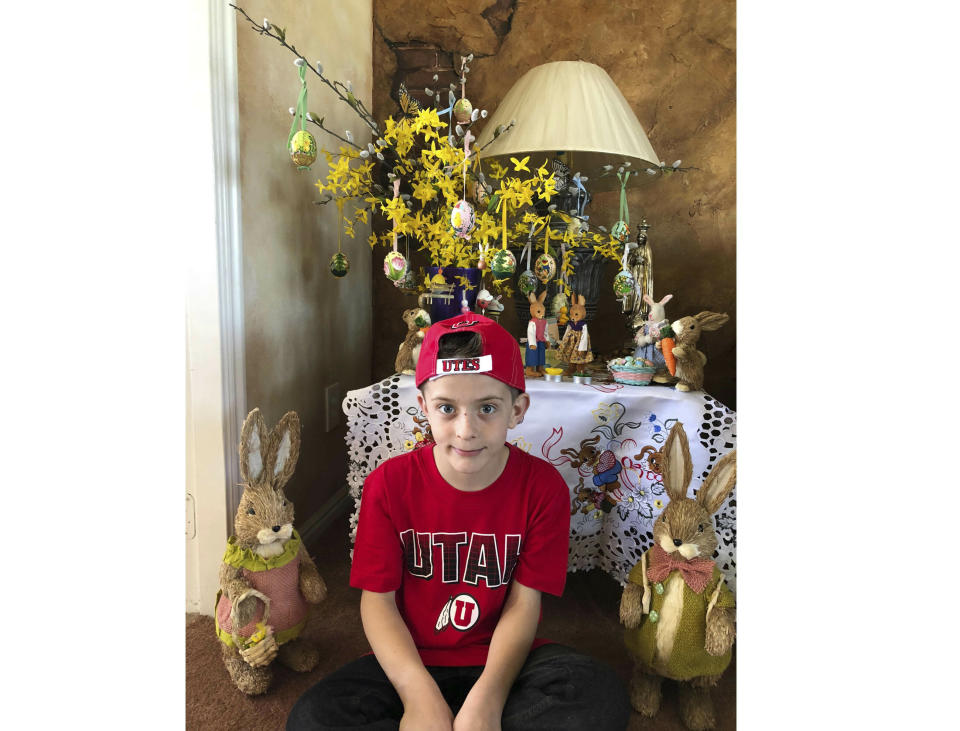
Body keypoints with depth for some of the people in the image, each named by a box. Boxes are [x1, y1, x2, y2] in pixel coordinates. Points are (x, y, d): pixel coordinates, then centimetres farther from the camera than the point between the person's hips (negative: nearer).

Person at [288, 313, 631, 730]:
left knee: (602, 695, -27)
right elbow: (378, 600, -9)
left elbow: (523, 605, -11)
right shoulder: (388, 484, -10)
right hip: (410, 662, 0)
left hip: (503, 660, 1)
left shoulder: (543, 487, -11)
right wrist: (419, 693, -24)